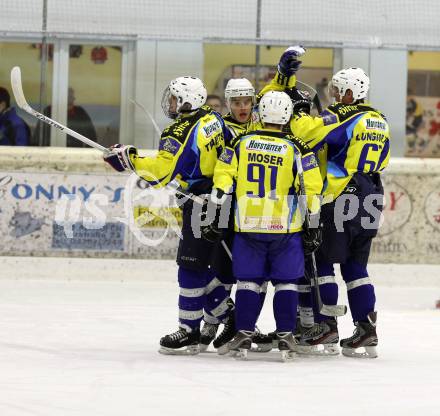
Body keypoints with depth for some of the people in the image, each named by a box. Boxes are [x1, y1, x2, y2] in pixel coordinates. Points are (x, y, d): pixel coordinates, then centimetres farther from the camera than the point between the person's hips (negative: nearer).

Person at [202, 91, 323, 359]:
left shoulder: (240, 143, 1)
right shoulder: (297, 149, -4)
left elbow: (222, 183, 1)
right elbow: (312, 189, -4)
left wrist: (214, 217, 9)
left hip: (248, 226, 2)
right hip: (285, 227, -1)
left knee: (248, 281, 9)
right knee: (286, 282, 7)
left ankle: (244, 334, 6)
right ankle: (286, 336, 4)